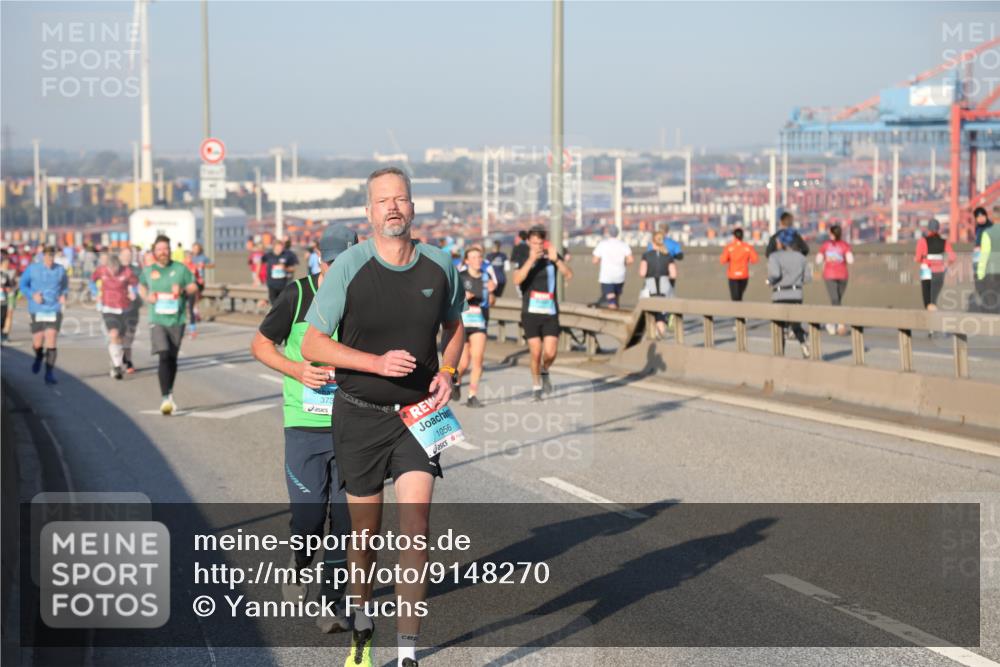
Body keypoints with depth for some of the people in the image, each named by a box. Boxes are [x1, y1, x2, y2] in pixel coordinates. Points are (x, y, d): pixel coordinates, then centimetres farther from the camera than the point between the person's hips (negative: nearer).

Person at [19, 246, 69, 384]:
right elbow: (23, 285, 6)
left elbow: (65, 285, 16)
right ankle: (39, 357, 44)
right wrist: (32, 295, -12)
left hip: (54, 311, 0)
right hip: (37, 311, 1)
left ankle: (49, 373, -4)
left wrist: (63, 295, -4)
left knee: (51, 342, -11)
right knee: (37, 344, 7)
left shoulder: (60, 270, -1)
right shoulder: (33, 268, -3)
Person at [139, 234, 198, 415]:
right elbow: (141, 286, 25)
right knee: (164, 357, -17)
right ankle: (165, 398, -20)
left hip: (177, 320, 1)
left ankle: (170, 392, 33)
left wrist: (183, 290, -14)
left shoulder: (180, 268, 3)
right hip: (157, 320, -1)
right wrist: (146, 297, 4)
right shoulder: (148, 271, 6)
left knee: (173, 359, 10)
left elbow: (194, 288, 6)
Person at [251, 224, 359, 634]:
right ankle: (299, 567, 31)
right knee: (308, 517, -1)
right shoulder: (298, 295, -3)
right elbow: (260, 344, 5)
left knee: (345, 515, -1)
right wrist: (297, 370, -11)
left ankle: (332, 602, 10)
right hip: (305, 425, -1)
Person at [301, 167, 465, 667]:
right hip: (359, 415, -1)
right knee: (365, 529, 9)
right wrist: (378, 362, -20)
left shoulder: (440, 265, 0)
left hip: (417, 415, 1)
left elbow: (454, 325, 19)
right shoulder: (348, 268, -10)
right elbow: (312, 344, -8)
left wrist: (447, 371, -1)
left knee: (416, 523, -11)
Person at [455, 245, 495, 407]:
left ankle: (472, 396, -2)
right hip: (462, 322, -3)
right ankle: (456, 382, 31)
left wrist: (491, 291, -5)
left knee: (478, 359, -9)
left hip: (480, 323, 3)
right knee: (464, 363, -3)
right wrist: (461, 297, -20)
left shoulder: (486, 277, 8)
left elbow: (491, 302, 14)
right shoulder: (460, 276, -5)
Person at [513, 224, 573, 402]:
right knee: (536, 353, -2)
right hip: (531, 312, -1)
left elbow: (568, 275, -12)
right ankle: (536, 386, 18)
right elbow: (517, 280, -19)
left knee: (550, 352, -7)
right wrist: (531, 259, -30)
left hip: (550, 312, 1)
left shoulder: (552, 256, 1)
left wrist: (556, 259, -28)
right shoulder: (522, 258, -2)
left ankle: (544, 372, 26)